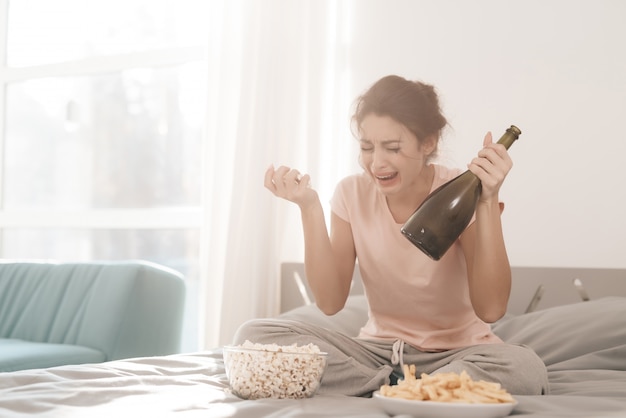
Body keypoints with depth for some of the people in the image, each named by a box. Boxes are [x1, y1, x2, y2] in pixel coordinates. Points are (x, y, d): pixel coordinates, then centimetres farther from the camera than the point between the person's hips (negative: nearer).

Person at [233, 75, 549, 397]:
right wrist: (310, 209, -16)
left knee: (525, 368, -37)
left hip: (456, 353, -3)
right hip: (378, 350, 3)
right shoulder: (352, 194, -2)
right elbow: (330, 303, -9)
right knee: (254, 334, -19)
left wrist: (488, 201, -27)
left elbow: (490, 309, -21)